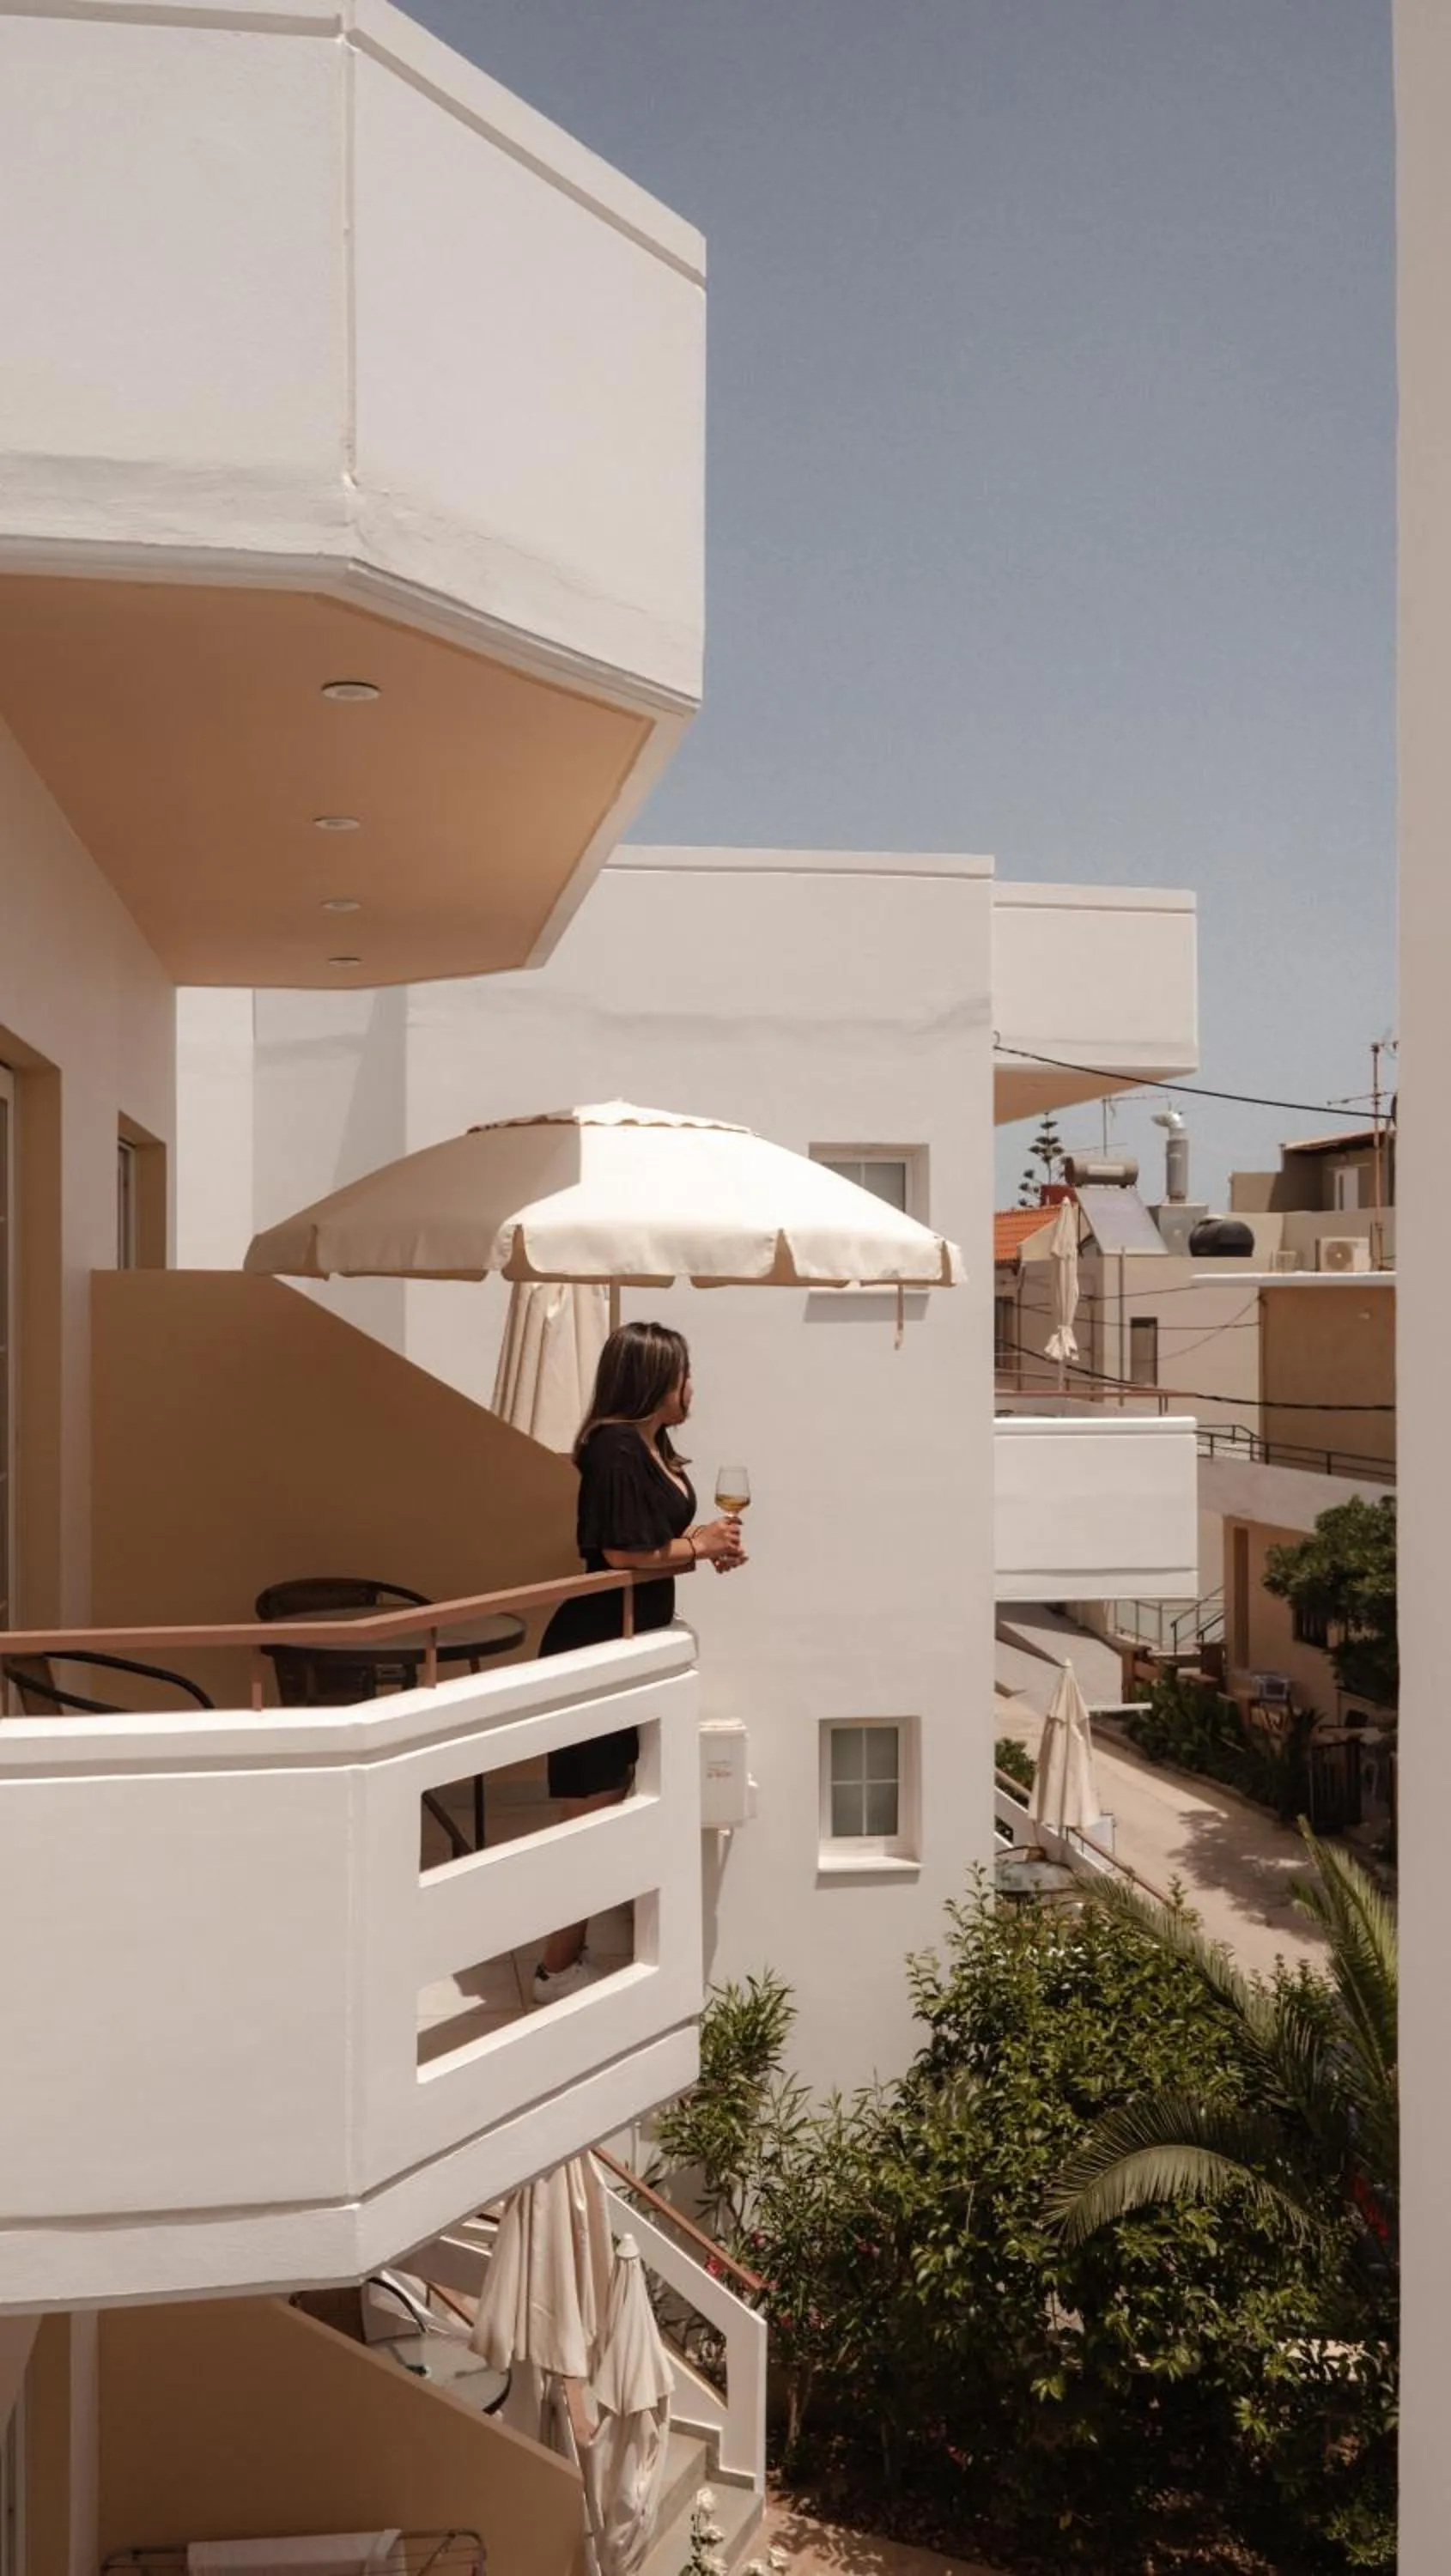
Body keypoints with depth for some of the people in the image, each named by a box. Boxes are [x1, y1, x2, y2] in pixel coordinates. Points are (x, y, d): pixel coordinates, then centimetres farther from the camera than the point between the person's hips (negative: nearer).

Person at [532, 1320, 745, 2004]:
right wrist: (700, 1546, -12)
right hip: (594, 1647, -11)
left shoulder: (650, 1443, 10)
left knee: (612, 1805, 17)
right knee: (590, 1813, -3)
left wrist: (706, 1540, -1)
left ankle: (574, 1954, 29)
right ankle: (557, 1970, 7)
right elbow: (623, 1553, -24)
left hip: (629, 1641, 11)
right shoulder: (616, 1449, -20)